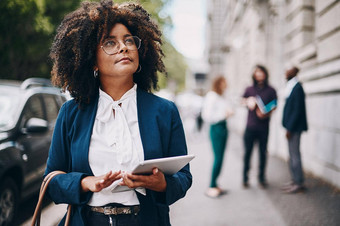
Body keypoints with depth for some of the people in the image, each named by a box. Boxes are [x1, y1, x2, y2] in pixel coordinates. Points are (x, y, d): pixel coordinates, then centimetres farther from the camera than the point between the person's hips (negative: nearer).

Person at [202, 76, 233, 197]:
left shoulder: (221, 97, 12)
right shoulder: (212, 97, -13)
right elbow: (208, 116, -17)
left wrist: (229, 112, 0)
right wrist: (224, 115, -16)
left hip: (223, 127, 9)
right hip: (216, 128, -9)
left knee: (220, 158, 11)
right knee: (218, 158, -7)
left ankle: (215, 184, 19)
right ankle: (211, 187, 2)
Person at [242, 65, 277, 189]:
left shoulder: (270, 90, 6)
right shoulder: (249, 89, 9)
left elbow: (274, 106, 5)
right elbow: (244, 101, 20)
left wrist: (266, 114, -13)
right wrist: (249, 103, -3)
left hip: (264, 126, 0)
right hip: (250, 126, 0)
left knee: (262, 152, 4)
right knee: (248, 152, 0)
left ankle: (261, 178, 17)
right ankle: (245, 177, 11)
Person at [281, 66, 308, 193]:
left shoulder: (297, 88, -16)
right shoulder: (291, 87, 13)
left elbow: (297, 110, -20)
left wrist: (290, 128, -19)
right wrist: (288, 127, 13)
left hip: (294, 127, -10)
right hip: (291, 127, 10)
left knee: (295, 155, -4)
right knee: (293, 155, 15)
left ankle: (299, 184, 4)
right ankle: (295, 181, 24)